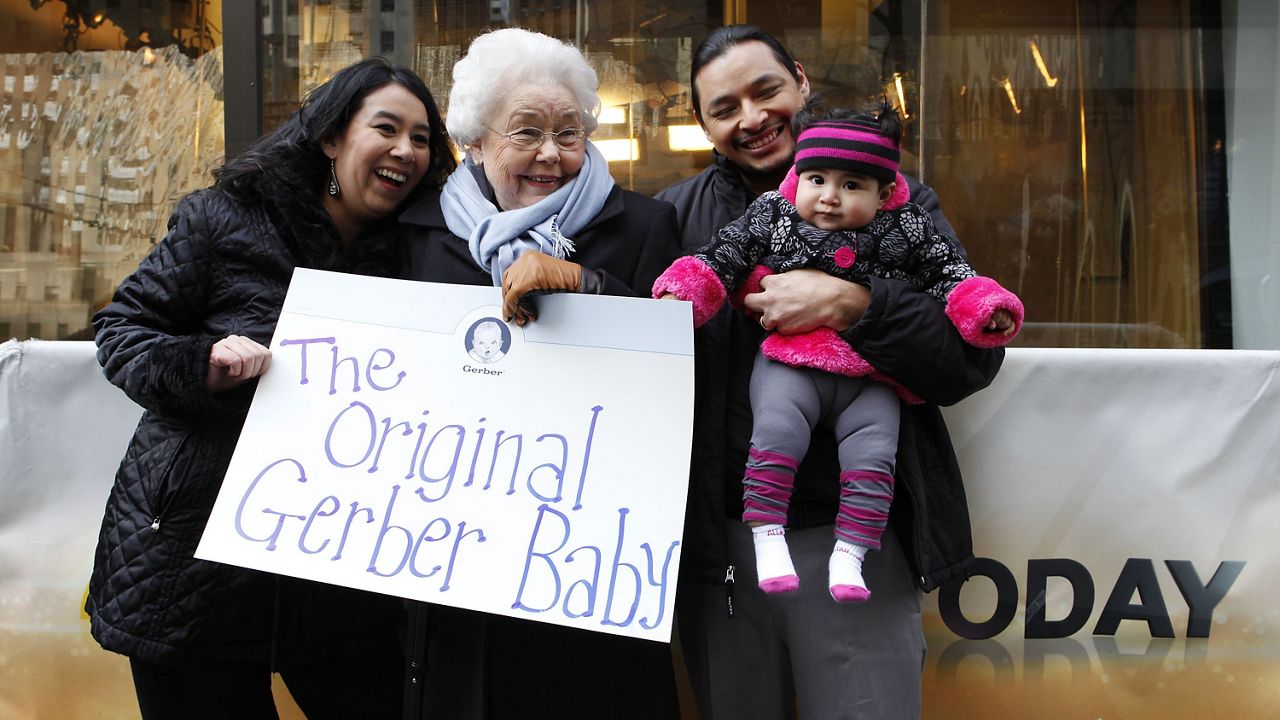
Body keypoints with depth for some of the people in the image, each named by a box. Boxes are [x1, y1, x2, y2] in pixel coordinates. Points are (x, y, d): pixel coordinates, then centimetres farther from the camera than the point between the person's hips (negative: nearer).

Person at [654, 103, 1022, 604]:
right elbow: (720, 258, 7)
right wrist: (682, 293, -7)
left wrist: (985, 309, -8)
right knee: (776, 430, -23)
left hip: (869, 377, 2)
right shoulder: (771, 217, 5)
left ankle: (849, 553, -1)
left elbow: (948, 272, 8)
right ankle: (768, 538, -13)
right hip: (790, 364, -1)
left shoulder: (906, 231, 6)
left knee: (873, 450, -11)